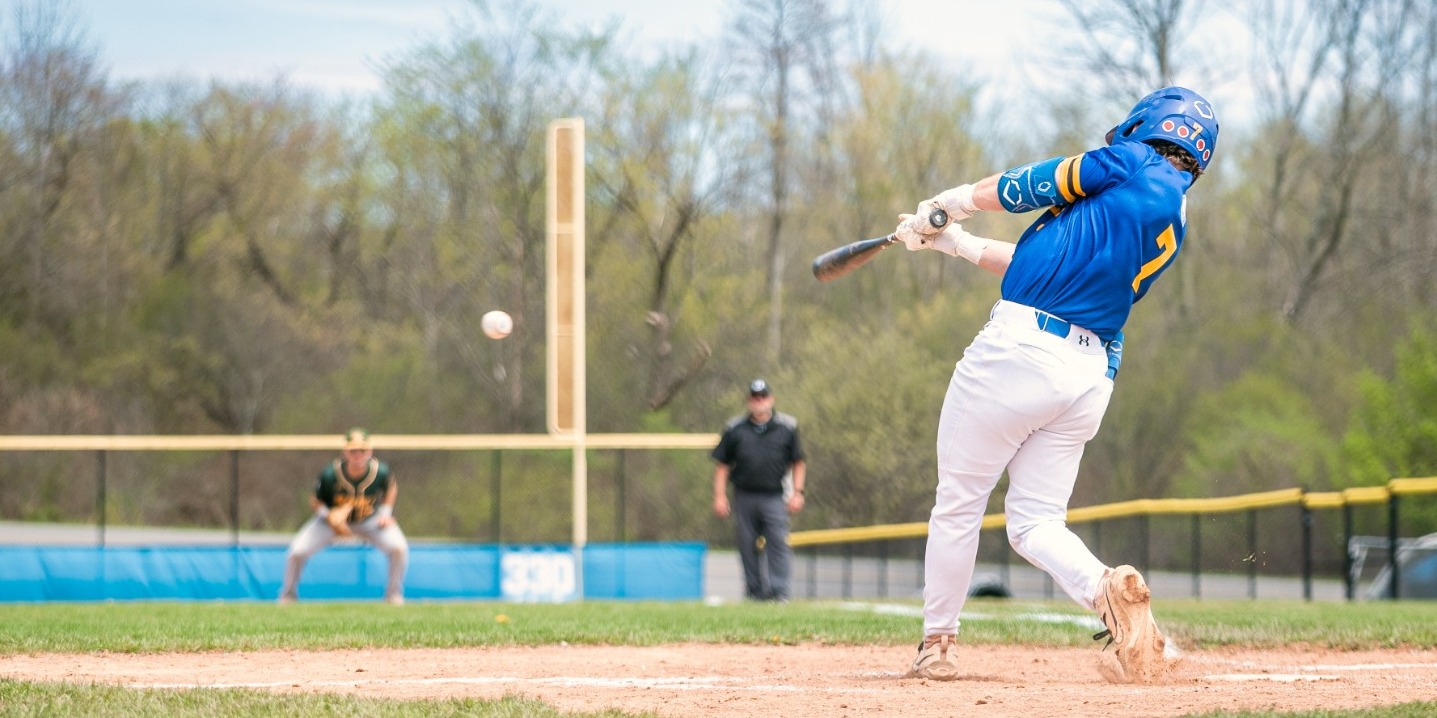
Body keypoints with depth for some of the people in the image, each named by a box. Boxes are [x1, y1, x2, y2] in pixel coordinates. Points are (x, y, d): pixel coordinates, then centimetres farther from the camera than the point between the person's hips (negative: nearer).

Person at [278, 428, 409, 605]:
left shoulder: (380, 472, -26)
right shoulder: (330, 475, -29)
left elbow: (391, 486, -1)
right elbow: (315, 501, -12)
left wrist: (386, 512, -13)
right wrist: (330, 517, -30)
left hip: (370, 520, 1)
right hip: (332, 519, -1)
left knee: (399, 547, -21)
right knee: (298, 550, -17)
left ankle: (394, 594, 4)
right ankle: (288, 595, 12)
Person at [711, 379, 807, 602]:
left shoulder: (787, 427, 6)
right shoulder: (735, 429, 6)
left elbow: (798, 463, 10)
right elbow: (722, 464, 9)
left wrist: (797, 493, 1)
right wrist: (719, 496, 2)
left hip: (775, 497, -1)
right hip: (744, 497, 1)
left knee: (778, 544, -12)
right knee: (747, 546, 4)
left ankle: (779, 590, -14)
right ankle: (754, 590, 14)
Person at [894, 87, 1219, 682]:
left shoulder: (1135, 165, -2)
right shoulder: (1174, 228, 19)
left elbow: (1026, 188, 4)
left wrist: (941, 208, 19)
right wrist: (955, 243, 26)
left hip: (1022, 345, -7)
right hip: (1092, 372, 7)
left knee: (958, 502, 6)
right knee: (1035, 521, 10)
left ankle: (936, 645, 12)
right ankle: (1106, 588, -18)